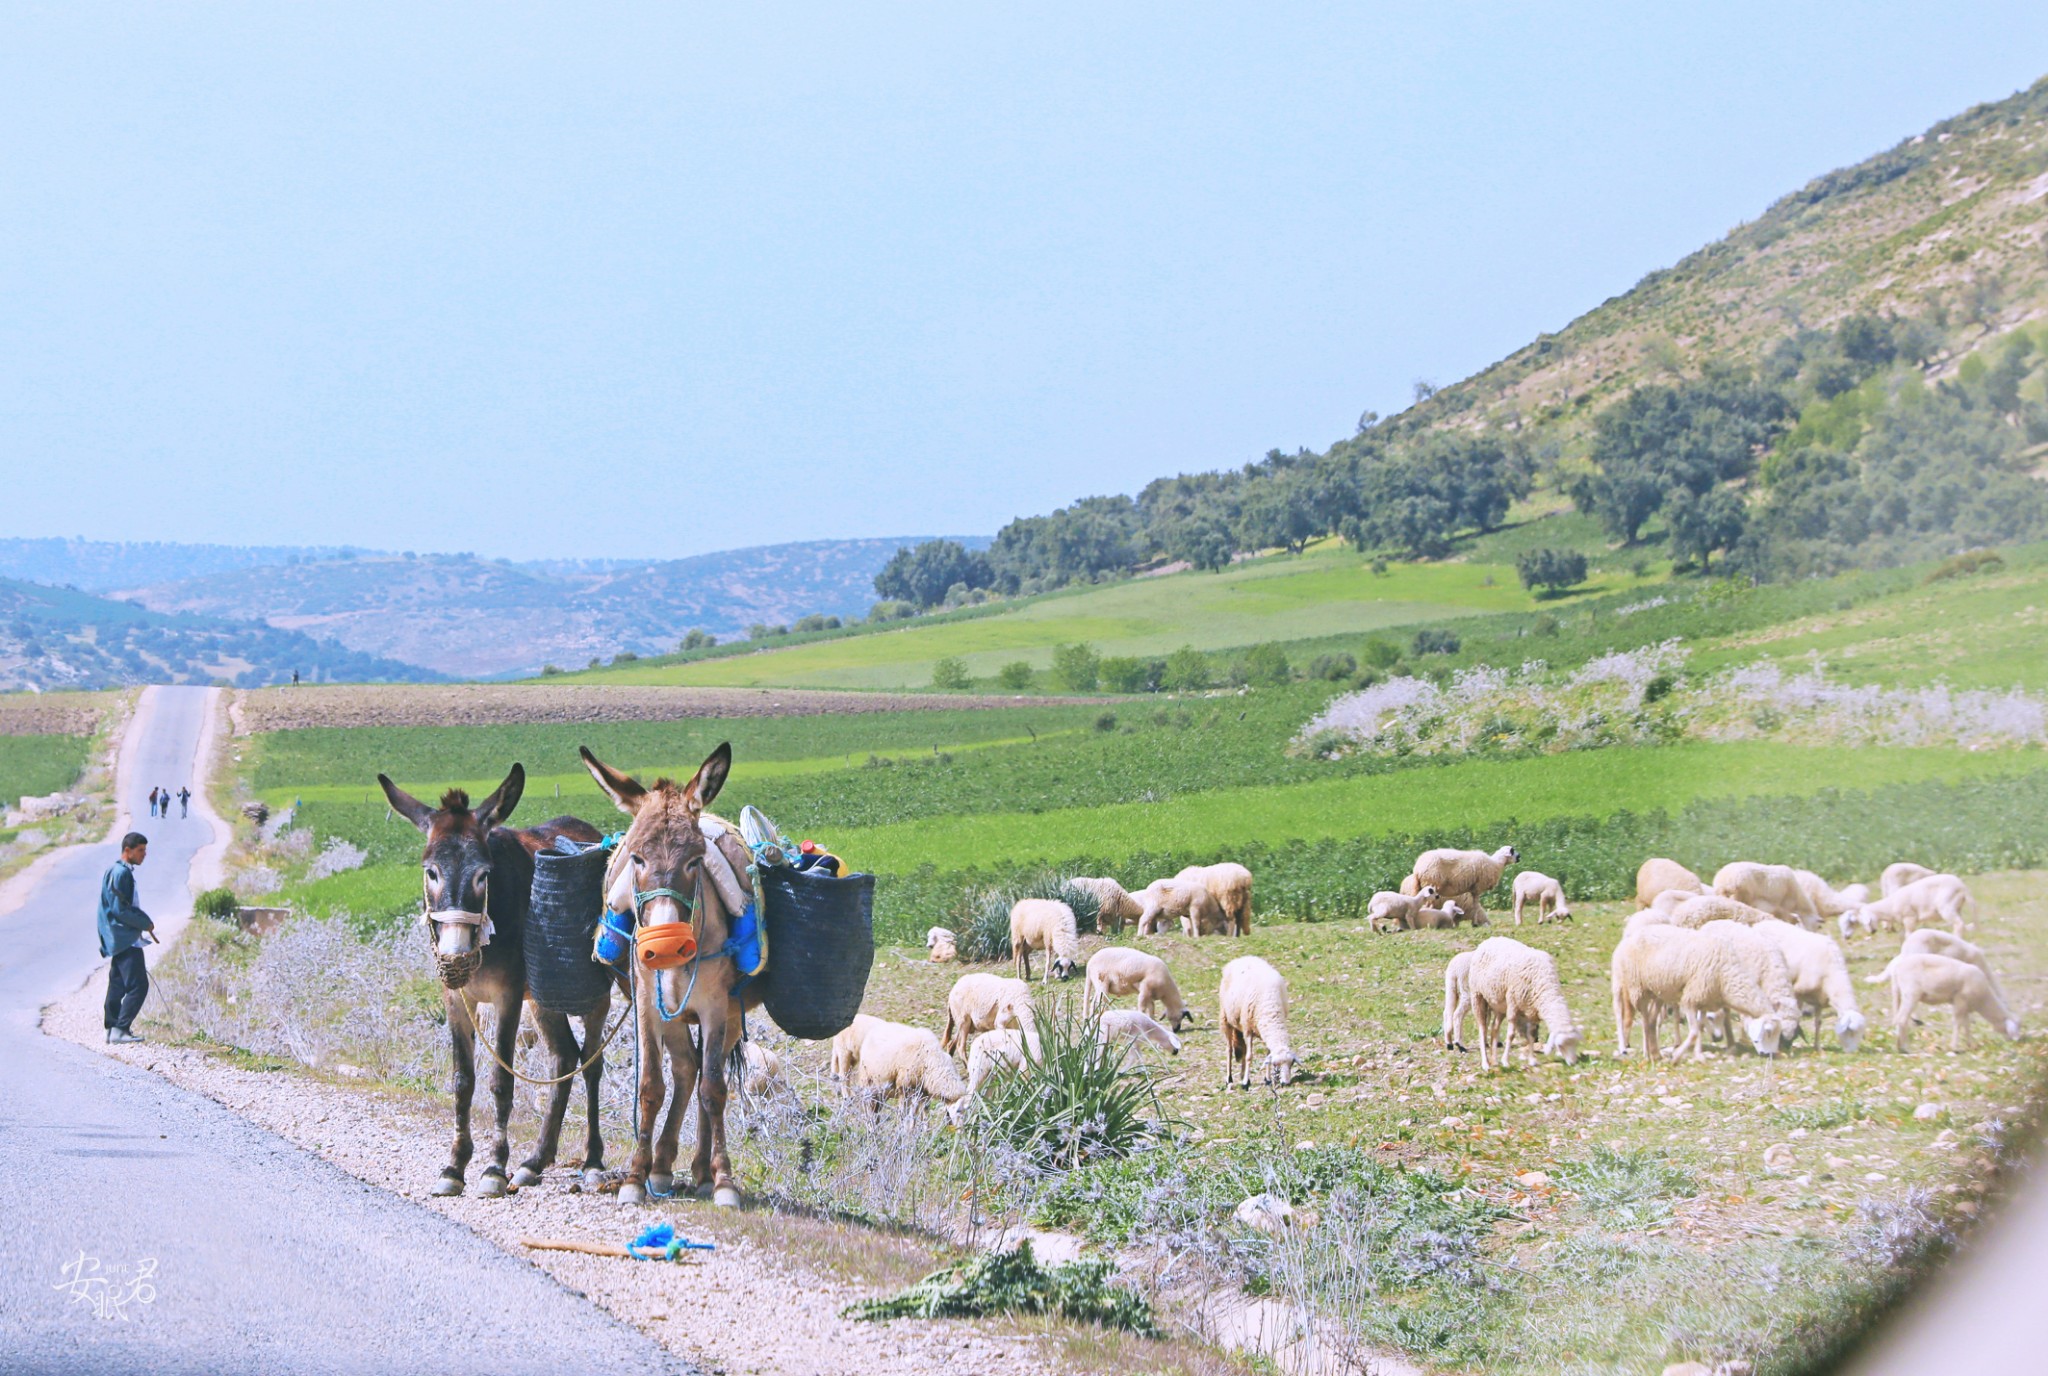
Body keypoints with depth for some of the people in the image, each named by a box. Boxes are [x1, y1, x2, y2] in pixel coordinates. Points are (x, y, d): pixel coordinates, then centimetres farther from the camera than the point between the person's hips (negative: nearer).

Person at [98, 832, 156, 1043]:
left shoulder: (115, 871, 16)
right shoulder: (121, 873, -17)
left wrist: (143, 920, 9)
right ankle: (120, 1029, -13)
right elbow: (120, 910, -21)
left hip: (118, 939, 11)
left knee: (118, 985, 14)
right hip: (126, 939, -11)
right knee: (138, 986, -12)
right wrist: (145, 923, -10)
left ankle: (112, 1029, 18)